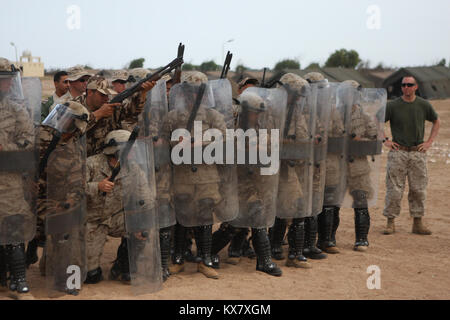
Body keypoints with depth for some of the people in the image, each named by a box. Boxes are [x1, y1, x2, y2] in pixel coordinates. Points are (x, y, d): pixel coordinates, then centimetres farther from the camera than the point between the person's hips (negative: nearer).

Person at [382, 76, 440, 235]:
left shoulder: (424, 105, 5)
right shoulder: (393, 106, -2)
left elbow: (437, 122, 19)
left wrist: (430, 142, 10)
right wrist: (385, 141, -1)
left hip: (418, 152, 2)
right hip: (397, 152, -2)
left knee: (419, 190, 5)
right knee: (394, 189, -3)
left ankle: (418, 223, 15)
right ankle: (391, 222, 6)